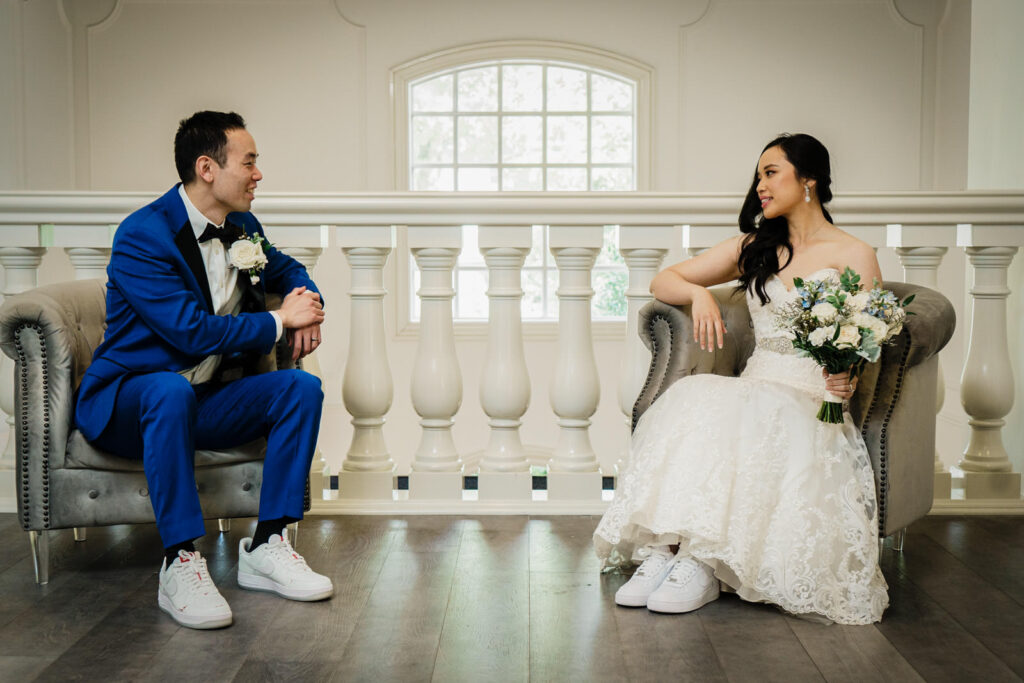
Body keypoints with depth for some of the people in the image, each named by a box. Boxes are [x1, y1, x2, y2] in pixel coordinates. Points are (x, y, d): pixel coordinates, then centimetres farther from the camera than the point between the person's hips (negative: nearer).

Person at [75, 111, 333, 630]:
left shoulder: (243, 228, 7)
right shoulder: (141, 236, -18)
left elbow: (286, 269, 27)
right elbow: (193, 332, -26)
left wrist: (308, 307, 2)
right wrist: (281, 321, -16)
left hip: (207, 403, 7)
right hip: (129, 401, -7)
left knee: (302, 386, -15)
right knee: (172, 390, -40)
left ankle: (266, 548, -14)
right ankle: (180, 565, -34)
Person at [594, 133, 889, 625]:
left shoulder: (853, 255, 8)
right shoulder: (754, 248, 21)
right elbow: (662, 281, 20)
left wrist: (848, 379, -22)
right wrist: (699, 292, -2)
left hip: (811, 400, -3)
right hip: (755, 389, 4)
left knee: (736, 419, -35)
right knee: (692, 396, -30)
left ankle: (700, 562, -37)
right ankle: (662, 551, -37)